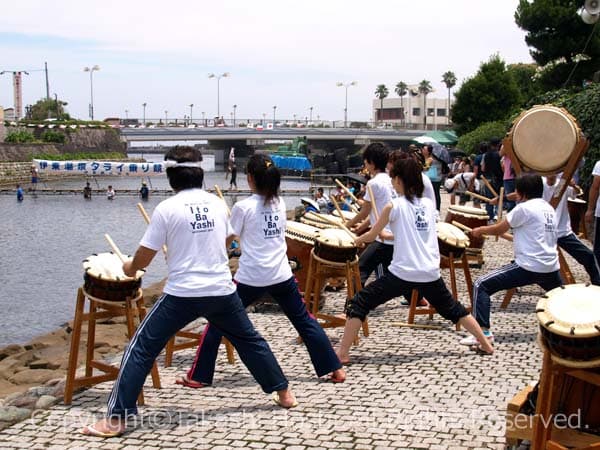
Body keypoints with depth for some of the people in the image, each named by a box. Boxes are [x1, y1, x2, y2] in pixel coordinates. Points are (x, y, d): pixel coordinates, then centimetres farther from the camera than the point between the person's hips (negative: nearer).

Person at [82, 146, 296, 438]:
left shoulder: (167, 208, -7)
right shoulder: (217, 203, 6)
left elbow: (143, 258, -3)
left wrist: (130, 268, 19)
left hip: (182, 294, -4)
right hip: (222, 291, 4)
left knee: (142, 348, 3)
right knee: (250, 340, 24)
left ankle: (116, 419, 0)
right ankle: (283, 393, 32)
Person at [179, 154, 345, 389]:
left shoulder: (243, 207, -10)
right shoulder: (279, 203, 7)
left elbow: (226, 239, -2)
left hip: (251, 278, -4)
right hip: (282, 276, 5)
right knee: (305, 321, 16)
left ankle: (198, 376, 11)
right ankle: (335, 369, 17)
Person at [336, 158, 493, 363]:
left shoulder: (394, 206, -5)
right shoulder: (429, 204, 10)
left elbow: (372, 235, 6)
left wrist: (358, 240, 26)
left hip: (402, 273, -5)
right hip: (430, 273, 5)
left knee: (359, 304, 3)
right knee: (453, 309, 27)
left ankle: (342, 353, -3)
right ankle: (485, 344, 31)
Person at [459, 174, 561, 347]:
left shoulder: (524, 208, -9)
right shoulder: (549, 209, 13)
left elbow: (498, 230, -2)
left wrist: (480, 230, 16)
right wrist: (516, 236, 31)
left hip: (529, 267, -8)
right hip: (551, 268, 8)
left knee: (481, 285, -6)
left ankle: (483, 331, -15)